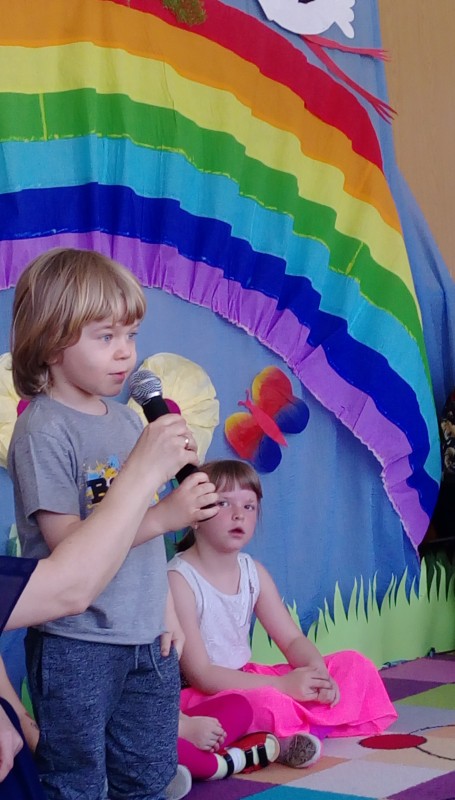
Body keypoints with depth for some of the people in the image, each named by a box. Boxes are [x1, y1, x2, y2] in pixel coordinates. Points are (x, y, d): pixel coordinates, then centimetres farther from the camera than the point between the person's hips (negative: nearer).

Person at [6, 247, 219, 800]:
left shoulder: (128, 421, 7)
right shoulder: (44, 431, -16)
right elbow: (68, 542, -22)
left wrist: (167, 609, 11)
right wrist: (165, 514, -25)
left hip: (146, 638, 7)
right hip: (75, 645, -7)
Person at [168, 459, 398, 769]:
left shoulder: (254, 572, 6)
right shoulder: (178, 579, -16)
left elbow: (293, 639, 8)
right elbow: (201, 674, -21)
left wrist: (317, 674, -16)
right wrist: (284, 685, -26)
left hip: (246, 681, 9)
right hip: (202, 696, -9)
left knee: (354, 665, 2)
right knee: (267, 702, -42)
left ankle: (291, 735, -20)